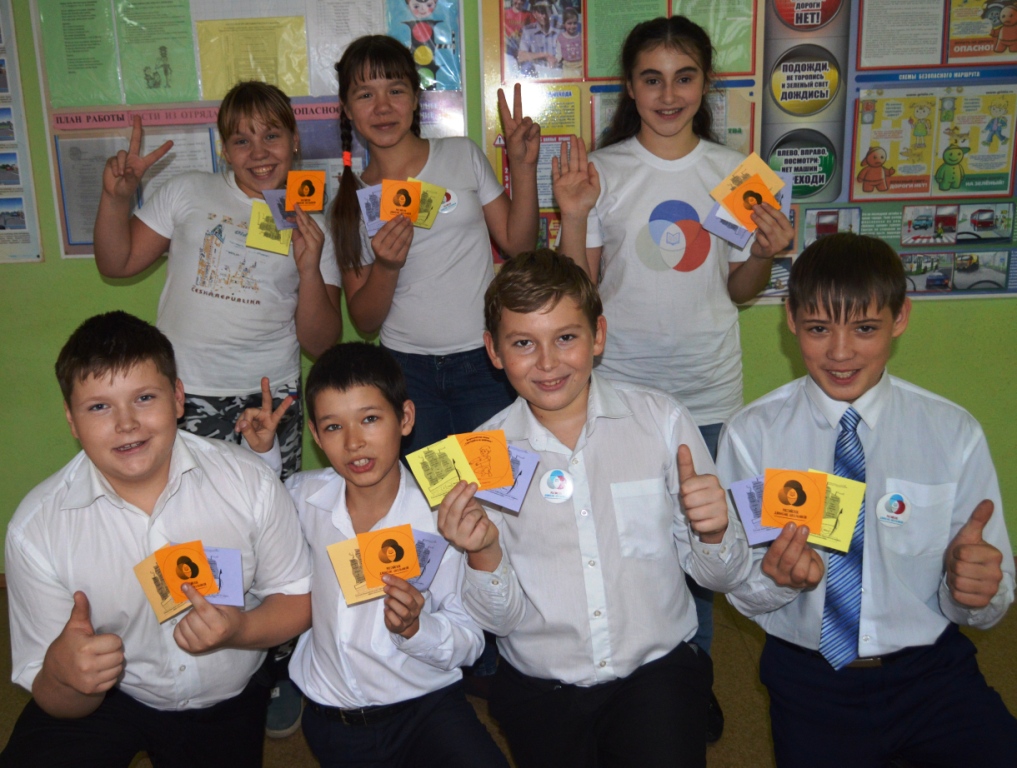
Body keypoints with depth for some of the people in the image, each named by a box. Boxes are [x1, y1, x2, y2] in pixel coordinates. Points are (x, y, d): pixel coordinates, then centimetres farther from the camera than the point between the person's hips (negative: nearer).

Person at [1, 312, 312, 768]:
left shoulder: (249, 483, -18)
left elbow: (297, 599, -8)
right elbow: (53, 701, -12)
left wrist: (241, 629, -29)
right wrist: (61, 675, -36)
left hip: (227, 704, 1)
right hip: (100, 699, 0)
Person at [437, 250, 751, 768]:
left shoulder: (662, 421, -5)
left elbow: (719, 577, 1)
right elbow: (500, 619, -2)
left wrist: (713, 534, -20)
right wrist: (483, 554, -21)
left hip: (655, 671, -2)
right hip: (540, 691, 3)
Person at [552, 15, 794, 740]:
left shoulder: (735, 171, 2)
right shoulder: (601, 170, -3)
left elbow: (739, 291, 8)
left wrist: (766, 255, -11)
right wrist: (573, 217, -16)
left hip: (708, 392, 2)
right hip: (621, 386, -1)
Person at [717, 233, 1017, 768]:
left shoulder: (954, 433, -3)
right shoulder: (752, 434, -6)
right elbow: (739, 589, -2)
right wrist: (778, 578, -23)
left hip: (932, 669, 0)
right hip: (810, 679, 1)